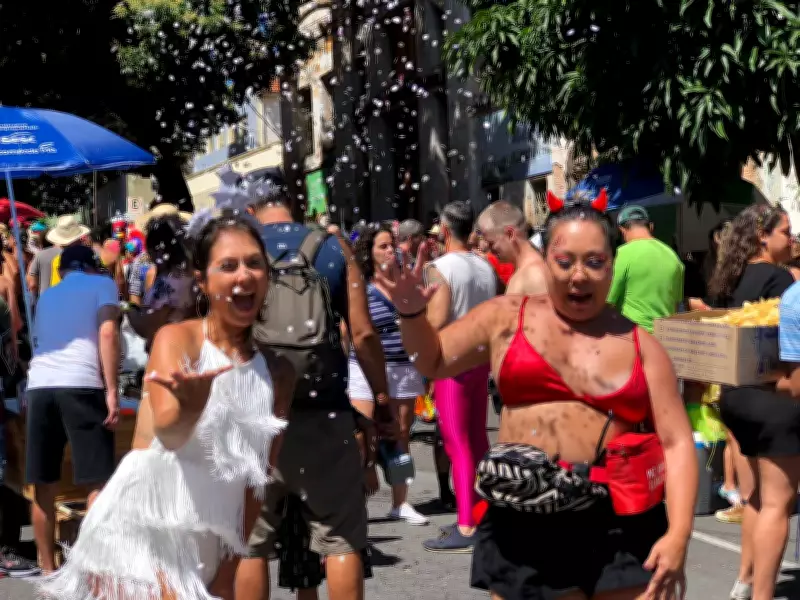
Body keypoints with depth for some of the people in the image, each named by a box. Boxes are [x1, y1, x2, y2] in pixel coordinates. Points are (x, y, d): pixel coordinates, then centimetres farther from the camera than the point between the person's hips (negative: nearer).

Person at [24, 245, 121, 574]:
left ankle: (48, 570, 15)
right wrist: (112, 390, -7)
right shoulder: (102, 284, 14)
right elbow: (107, 332, -3)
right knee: (99, 483, 0)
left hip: (39, 386, 5)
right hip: (81, 385, -5)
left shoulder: (46, 295, 29)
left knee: (43, 487, 10)